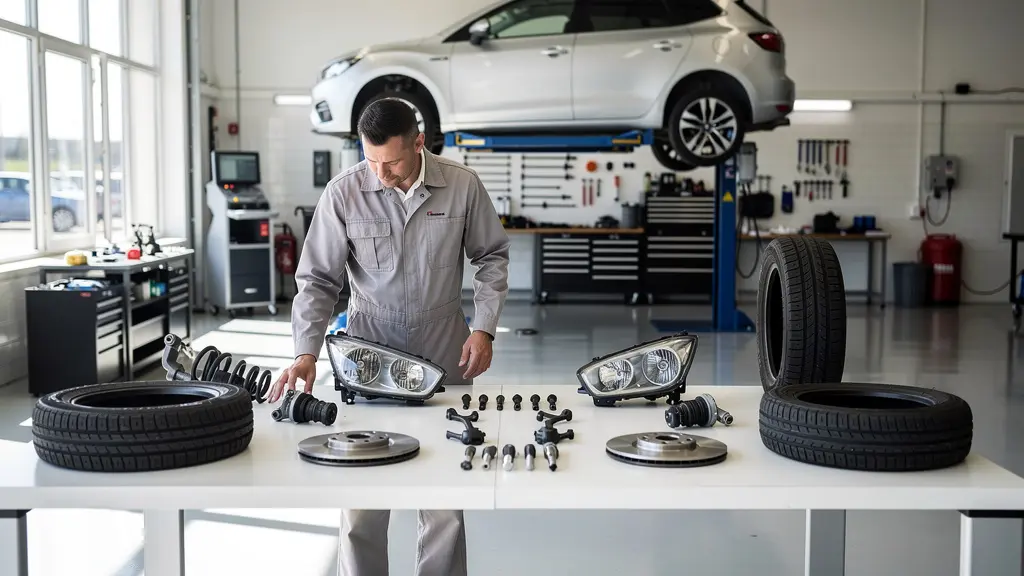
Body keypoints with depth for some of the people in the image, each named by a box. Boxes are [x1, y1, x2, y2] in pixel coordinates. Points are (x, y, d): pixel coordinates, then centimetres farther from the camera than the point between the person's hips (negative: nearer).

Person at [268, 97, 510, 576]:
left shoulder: (462, 186, -7)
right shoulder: (343, 193, -10)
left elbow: (491, 257, 6)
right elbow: (318, 280, -5)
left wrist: (484, 327, -3)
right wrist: (306, 353, -16)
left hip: (445, 359, 1)